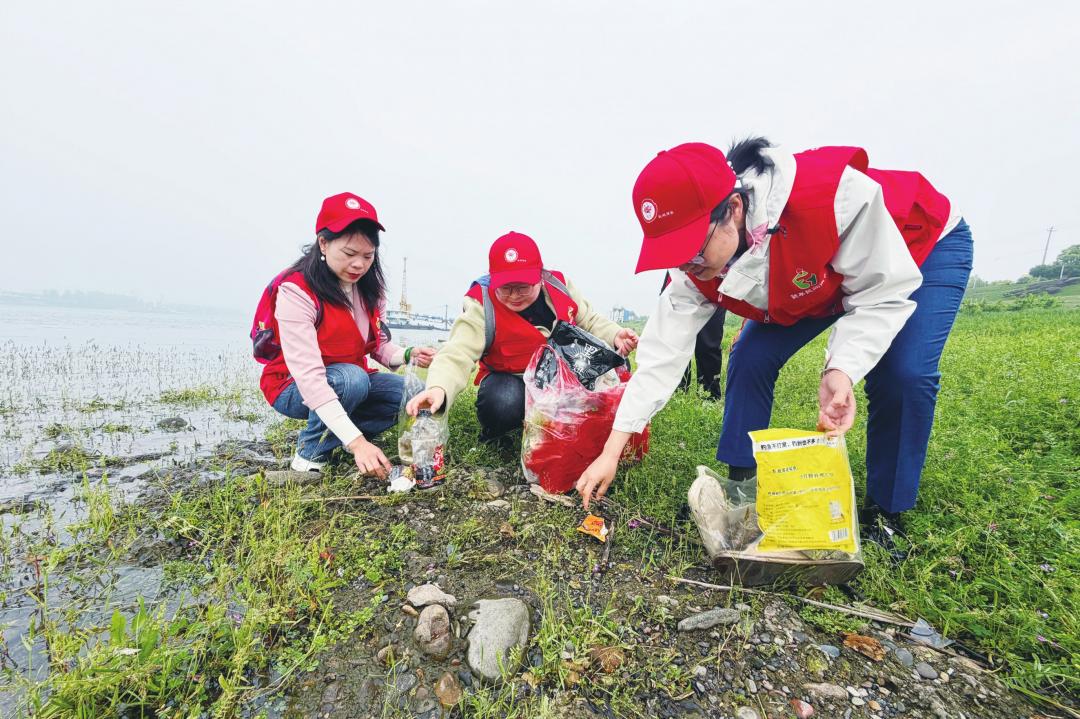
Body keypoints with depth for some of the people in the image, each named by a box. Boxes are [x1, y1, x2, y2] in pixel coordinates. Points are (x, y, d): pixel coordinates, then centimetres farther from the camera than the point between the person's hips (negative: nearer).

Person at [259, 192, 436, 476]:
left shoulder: (368, 288, -4)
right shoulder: (296, 291, -25)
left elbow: (378, 345, -3)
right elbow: (308, 375, -34)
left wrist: (408, 355, -28)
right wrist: (357, 442, -43)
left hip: (354, 379, 6)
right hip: (295, 389, -5)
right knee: (352, 378, -36)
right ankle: (309, 451, -10)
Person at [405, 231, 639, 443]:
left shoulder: (558, 285, -7)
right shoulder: (481, 307, -20)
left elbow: (589, 321, 5)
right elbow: (457, 355, -32)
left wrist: (615, 336, -15)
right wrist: (438, 388, -52)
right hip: (511, 381, -4)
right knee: (503, 403, -39)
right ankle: (495, 433, 2)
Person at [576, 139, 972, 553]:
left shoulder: (830, 193, -43)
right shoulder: (697, 264, -27)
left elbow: (882, 294, -30)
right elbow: (663, 351, -26)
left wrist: (841, 371, -48)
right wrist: (611, 453, -27)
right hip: (819, 280, 4)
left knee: (902, 374, -25)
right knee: (750, 358, -14)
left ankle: (884, 515, -1)